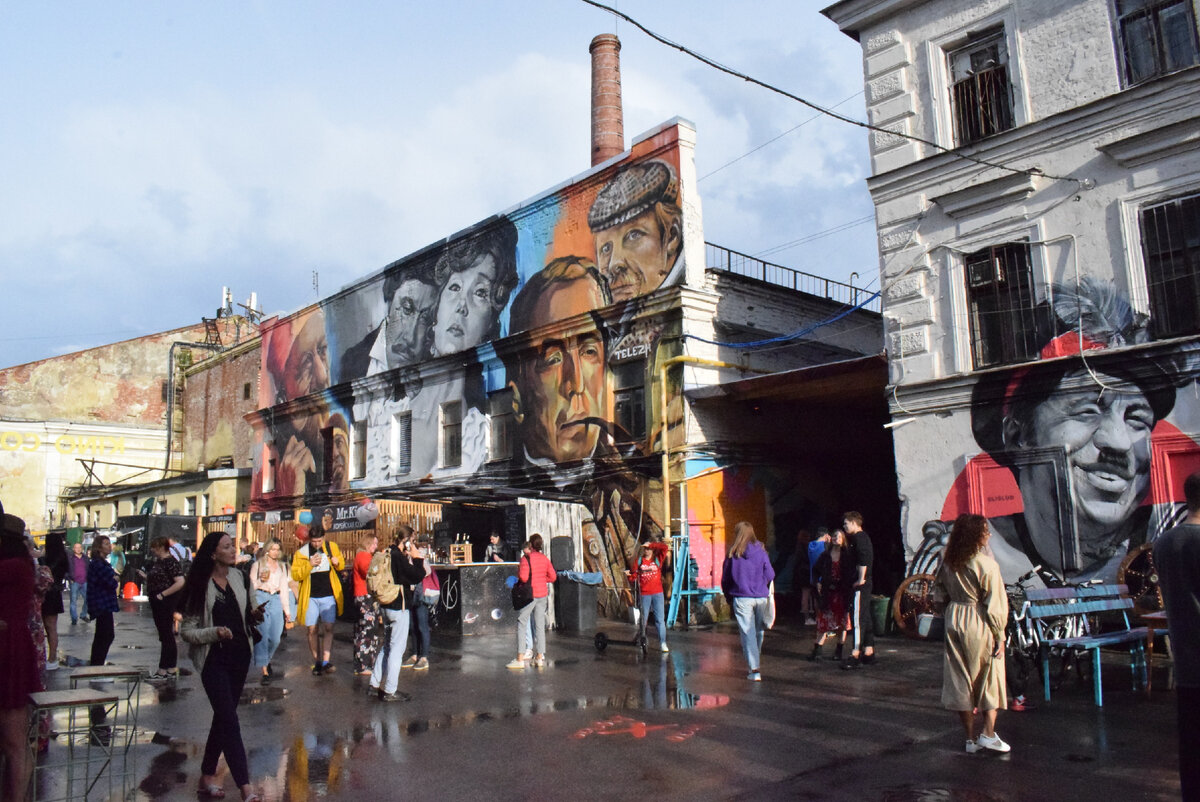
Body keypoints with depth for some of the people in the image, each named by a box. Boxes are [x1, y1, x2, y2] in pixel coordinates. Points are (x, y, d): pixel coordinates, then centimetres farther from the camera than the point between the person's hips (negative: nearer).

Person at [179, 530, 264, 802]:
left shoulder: (238, 577, 6)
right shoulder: (200, 586, -11)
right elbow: (186, 631, -10)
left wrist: (254, 615, -1)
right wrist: (214, 633, -25)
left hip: (239, 655, 6)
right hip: (214, 659, -6)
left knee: (222, 717, 15)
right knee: (230, 721, -9)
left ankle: (208, 775, 29)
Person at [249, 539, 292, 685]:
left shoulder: (281, 566, 20)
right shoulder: (258, 564, 9)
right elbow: (252, 585, 6)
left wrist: (287, 610, 16)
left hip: (276, 600, 3)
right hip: (261, 598, -3)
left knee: (275, 638, -2)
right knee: (262, 636, -11)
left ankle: (266, 661, 25)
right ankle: (264, 672, -9)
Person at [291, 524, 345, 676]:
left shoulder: (332, 547, 2)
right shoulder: (301, 552, -3)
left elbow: (341, 565, 16)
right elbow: (295, 575, -8)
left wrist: (337, 563, -8)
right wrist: (310, 565, -22)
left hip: (328, 596, 0)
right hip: (310, 597, 0)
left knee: (328, 628, -6)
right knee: (312, 629, 3)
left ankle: (326, 662, -3)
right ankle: (317, 662, 15)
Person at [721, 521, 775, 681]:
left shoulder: (732, 554, -3)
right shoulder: (761, 552, -1)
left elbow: (725, 579, 2)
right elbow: (770, 575, 0)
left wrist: (729, 597, 15)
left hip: (741, 598, -2)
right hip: (761, 597, 2)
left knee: (747, 633, 1)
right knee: (759, 631, 17)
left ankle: (754, 670, -4)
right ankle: (755, 663, 29)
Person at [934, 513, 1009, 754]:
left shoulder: (947, 559, -1)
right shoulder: (986, 564, -18)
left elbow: (940, 589, 11)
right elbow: (995, 604, -14)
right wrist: (999, 636, -6)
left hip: (954, 619, 5)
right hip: (980, 625, -5)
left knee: (961, 679, 11)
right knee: (990, 677, 12)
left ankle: (971, 738, 18)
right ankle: (989, 734, 9)